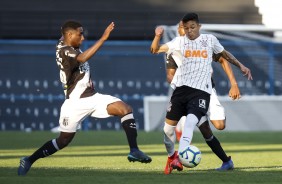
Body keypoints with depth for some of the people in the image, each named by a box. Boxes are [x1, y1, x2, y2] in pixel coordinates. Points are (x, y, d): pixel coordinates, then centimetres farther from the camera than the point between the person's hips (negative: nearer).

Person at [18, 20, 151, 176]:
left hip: (93, 97, 7)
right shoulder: (63, 51, -18)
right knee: (63, 140, 3)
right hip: (76, 103, -7)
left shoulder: (72, 47, 8)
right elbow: (82, 59, -40)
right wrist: (103, 37, -42)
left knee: (125, 109, -11)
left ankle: (134, 150, -13)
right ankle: (28, 161, 20)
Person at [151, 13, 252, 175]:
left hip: (201, 90, -2)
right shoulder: (179, 41, 7)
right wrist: (158, 36, -14)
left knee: (190, 122, -26)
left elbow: (224, 54, 25)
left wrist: (240, 66, 19)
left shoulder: (210, 39, 7)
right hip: (182, 88, 2)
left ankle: (180, 159, -37)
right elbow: (155, 50, 5)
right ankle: (171, 155, 30)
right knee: (168, 127, 3)